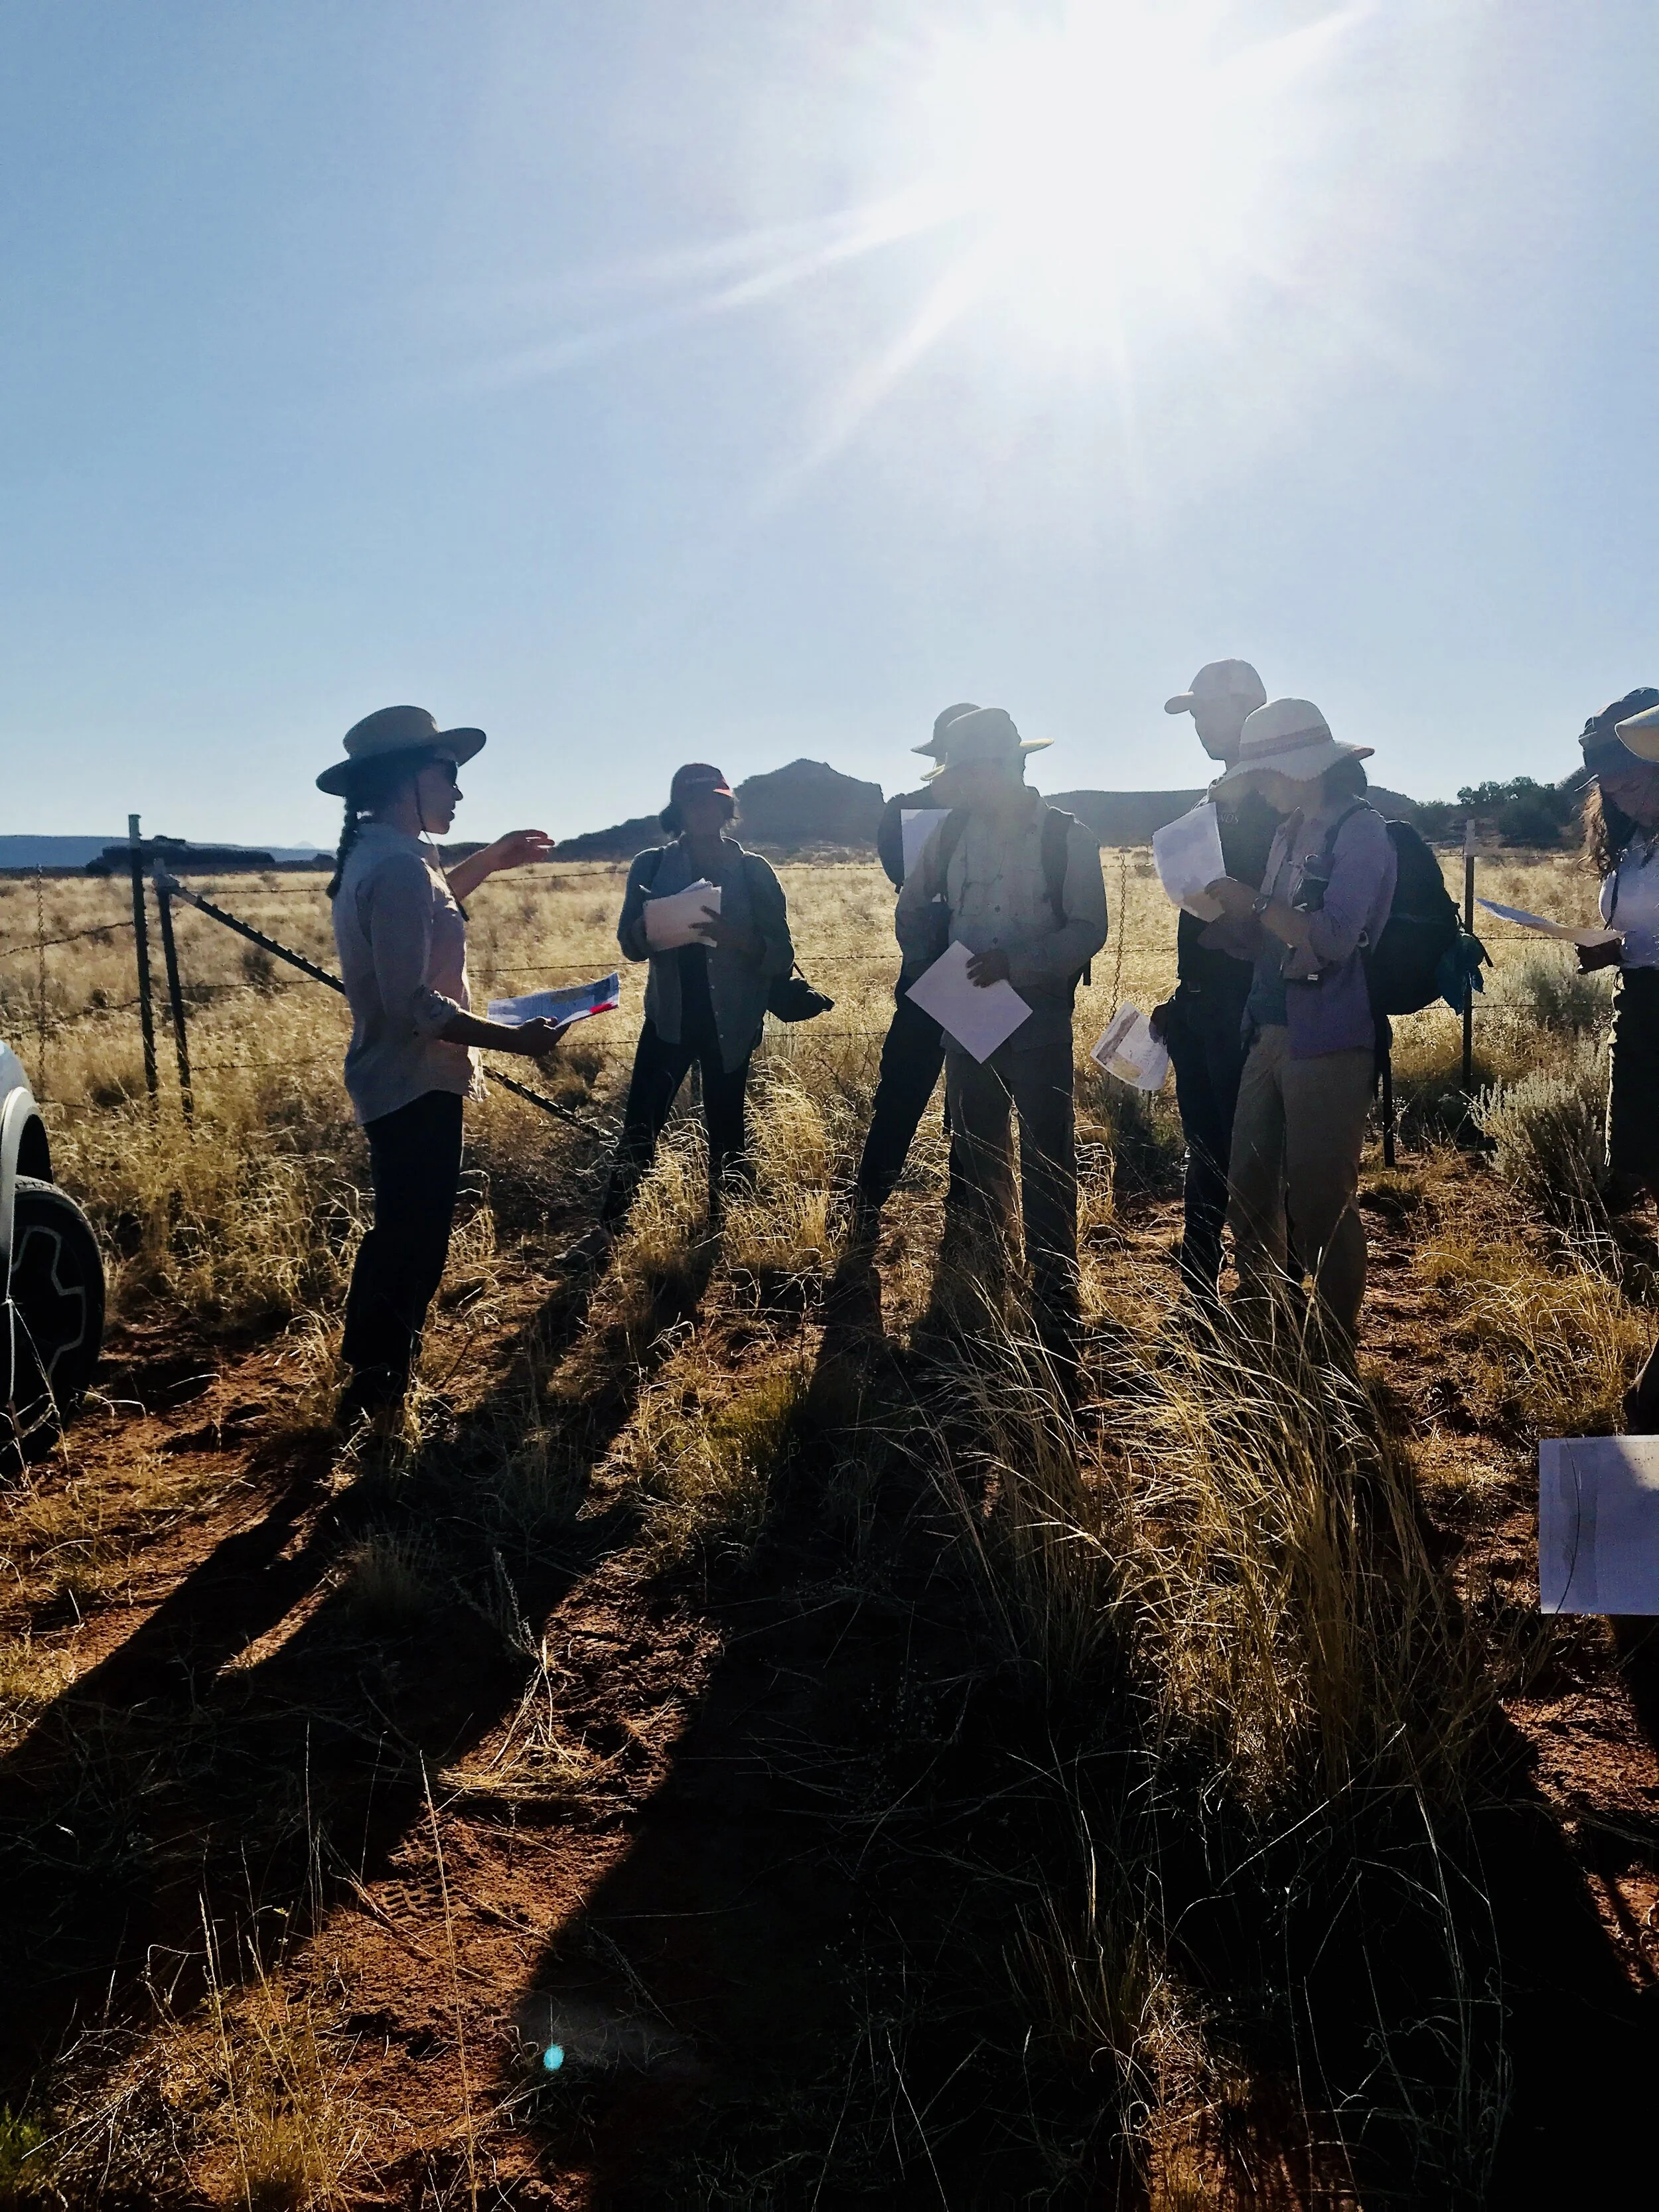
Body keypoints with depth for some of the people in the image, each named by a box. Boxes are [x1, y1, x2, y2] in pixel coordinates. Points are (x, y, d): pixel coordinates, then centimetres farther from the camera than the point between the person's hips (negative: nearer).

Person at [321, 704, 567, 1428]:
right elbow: (413, 1005, -28)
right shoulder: (399, 866, -23)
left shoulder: (375, 855, 9)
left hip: (392, 1079, 11)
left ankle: (368, 1380, 35)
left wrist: (490, 861, 27)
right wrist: (515, 1038, -21)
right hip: (416, 1087, -11)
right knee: (414, 1243, 1)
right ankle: (376, 1393, 13)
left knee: (399, 1233, 22)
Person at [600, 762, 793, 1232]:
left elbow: (782, 958, -6)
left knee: (726, 1132, 8)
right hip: (669, 1017, 0)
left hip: (731, 1021, 0)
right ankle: (608, 1231, 5)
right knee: (639, 1127, -5)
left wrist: (736, 938, -25)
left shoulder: (753, 871, -2)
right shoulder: (652, 866, 2)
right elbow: (632, 946, 3)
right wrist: (652, 921, -20)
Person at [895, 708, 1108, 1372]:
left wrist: (1014, 961, -23)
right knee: (977, 1160, 14)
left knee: (1047, 1167, -3)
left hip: (1040, 1021, -4)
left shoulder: (1069, 837, -7)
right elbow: (913, 906, 15)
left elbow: (1088, 931, -12)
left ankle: (1054, 1312, 5)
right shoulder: (955, 830, 4)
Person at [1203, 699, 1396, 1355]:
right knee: (1249, 1191, 15)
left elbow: (1331, 939, -21)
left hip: (1328, 1043, -8)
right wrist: (1224, 904, -1)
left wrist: (1251, 901, -14)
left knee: (1320, 1204, -1)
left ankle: (1336, 1350, 14)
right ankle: (1254, 1329, 31)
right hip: (1269, 1035, 8)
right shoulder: (1291, 832, 15)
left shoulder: (1360, 829, -9)